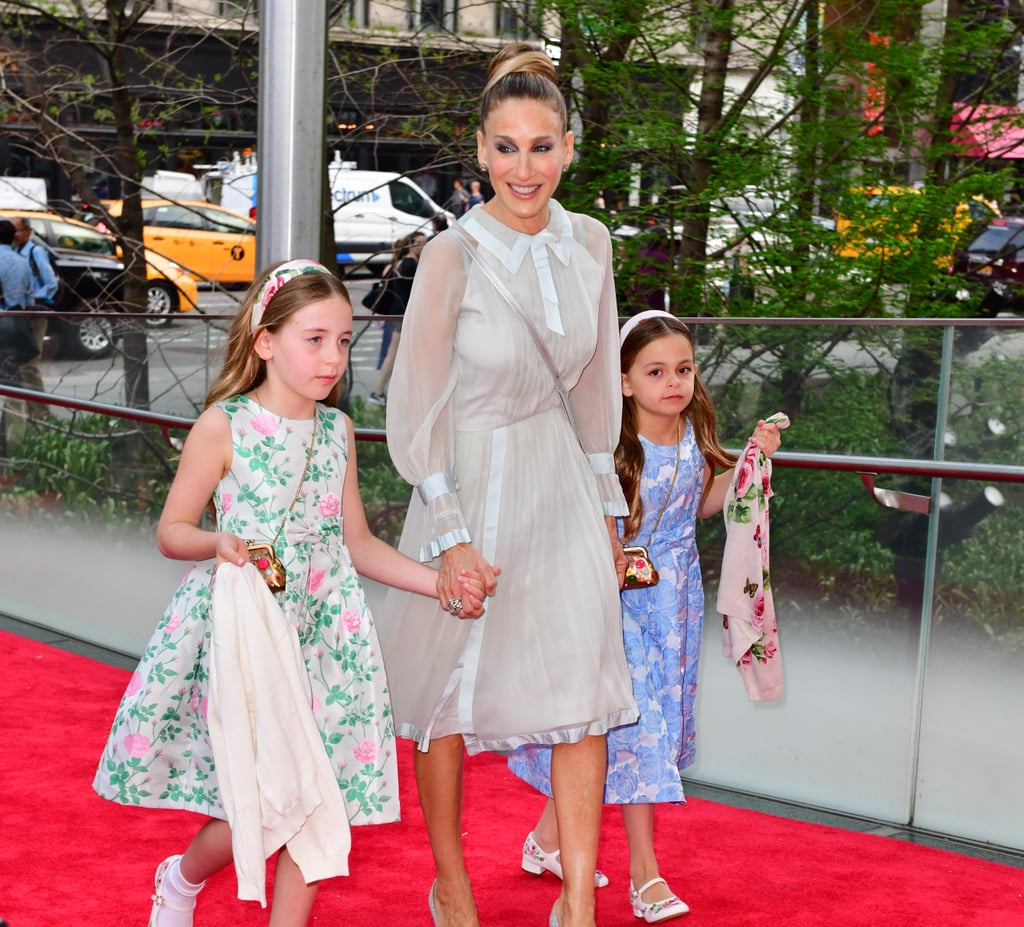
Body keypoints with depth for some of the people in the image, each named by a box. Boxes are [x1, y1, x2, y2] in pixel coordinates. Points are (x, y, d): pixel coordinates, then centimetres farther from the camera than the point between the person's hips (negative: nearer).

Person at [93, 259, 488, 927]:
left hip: (321, 636, 5)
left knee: (315, 799, 2)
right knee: (251, 808, -4)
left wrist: (442, 584, 4)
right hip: (239, 631, -5)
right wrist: (218, 544, -24)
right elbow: (172, 530, -2)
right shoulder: (224, 425, -7)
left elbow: (358, 542, 13)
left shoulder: (337, 430, 7)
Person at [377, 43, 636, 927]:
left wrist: (608, 505, 14)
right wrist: (449, 536, -14)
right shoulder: (453, 256, -16)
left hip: (563, 488, 4)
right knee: (449, 693, 10)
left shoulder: (588, 243, 0)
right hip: (471, 490, -4)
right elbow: (417, 406, -12)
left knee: (586, 694, 1)